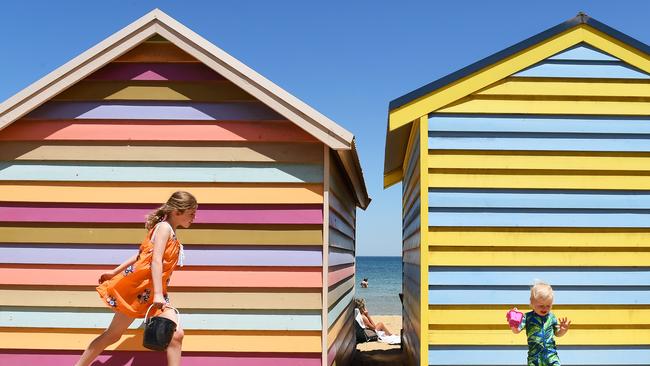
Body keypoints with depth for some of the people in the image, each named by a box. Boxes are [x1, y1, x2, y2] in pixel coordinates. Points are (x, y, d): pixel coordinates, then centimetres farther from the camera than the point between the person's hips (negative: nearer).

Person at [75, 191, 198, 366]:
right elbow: (155, 261, -19)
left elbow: (140, 255, 22)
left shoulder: (171, 235, 19)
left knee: (176, 335, -4)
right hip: (139, 286, -8)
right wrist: (158, 294, -27)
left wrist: (115, 272, 22)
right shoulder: (164, 227, -8)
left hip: (152, 291, 8)